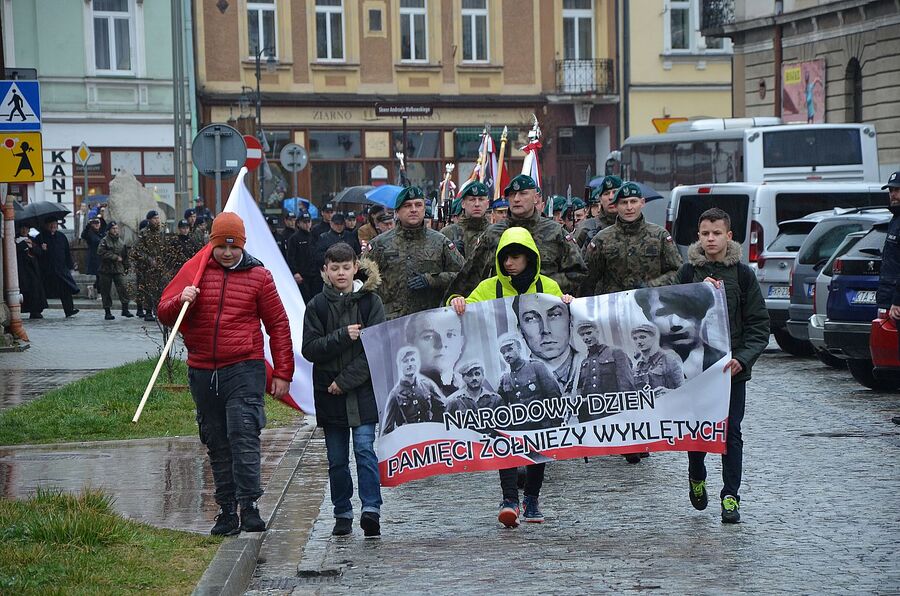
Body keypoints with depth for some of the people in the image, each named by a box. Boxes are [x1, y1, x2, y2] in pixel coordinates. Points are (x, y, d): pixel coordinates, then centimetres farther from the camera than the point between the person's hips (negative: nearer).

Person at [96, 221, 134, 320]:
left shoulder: (121, 241, 12)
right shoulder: (105, 241, -4)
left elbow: (125, 255, 21)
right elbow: (101, 252, -18)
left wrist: (126, 267, 16)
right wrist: (115, 257, -16)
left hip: (118, 269, 3)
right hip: (106, 269, -3)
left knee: (123, 287, -10)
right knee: (106, 291, 1)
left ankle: (125, 309, -5)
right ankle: (108, 311, 9)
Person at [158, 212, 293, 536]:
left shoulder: (258, 276, 4)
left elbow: (278, 325, 6)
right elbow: (165, 315, 8)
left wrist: (282, 373, 2)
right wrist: (181, 300, -15)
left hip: (244, 368, -3)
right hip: (202, 372, 3)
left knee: (243, 436, -16)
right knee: (217, 444, 7)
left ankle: (249, 506, -18)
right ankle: (227, 511, 13)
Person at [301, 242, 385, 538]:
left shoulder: (370, 302, 0)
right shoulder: (317, 306, 4)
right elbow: (309, 349, -3)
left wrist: (346, 380, -11)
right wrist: (343, 336, -17)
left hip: (364, 390, -2)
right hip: (329, 393, 2)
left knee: (365, 448, -13)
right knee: (337, 458, 7)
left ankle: (371, 509, -14)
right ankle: (342, 514, 16)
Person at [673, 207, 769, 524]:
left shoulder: (742, 274, 0)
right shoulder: (688, 271, 2)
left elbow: (759, 324, -1)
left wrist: (742, 358, -14)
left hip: (732, 367, -1)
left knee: (731, 432, -1)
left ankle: (730, 497, 5)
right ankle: (696, 477, 32)